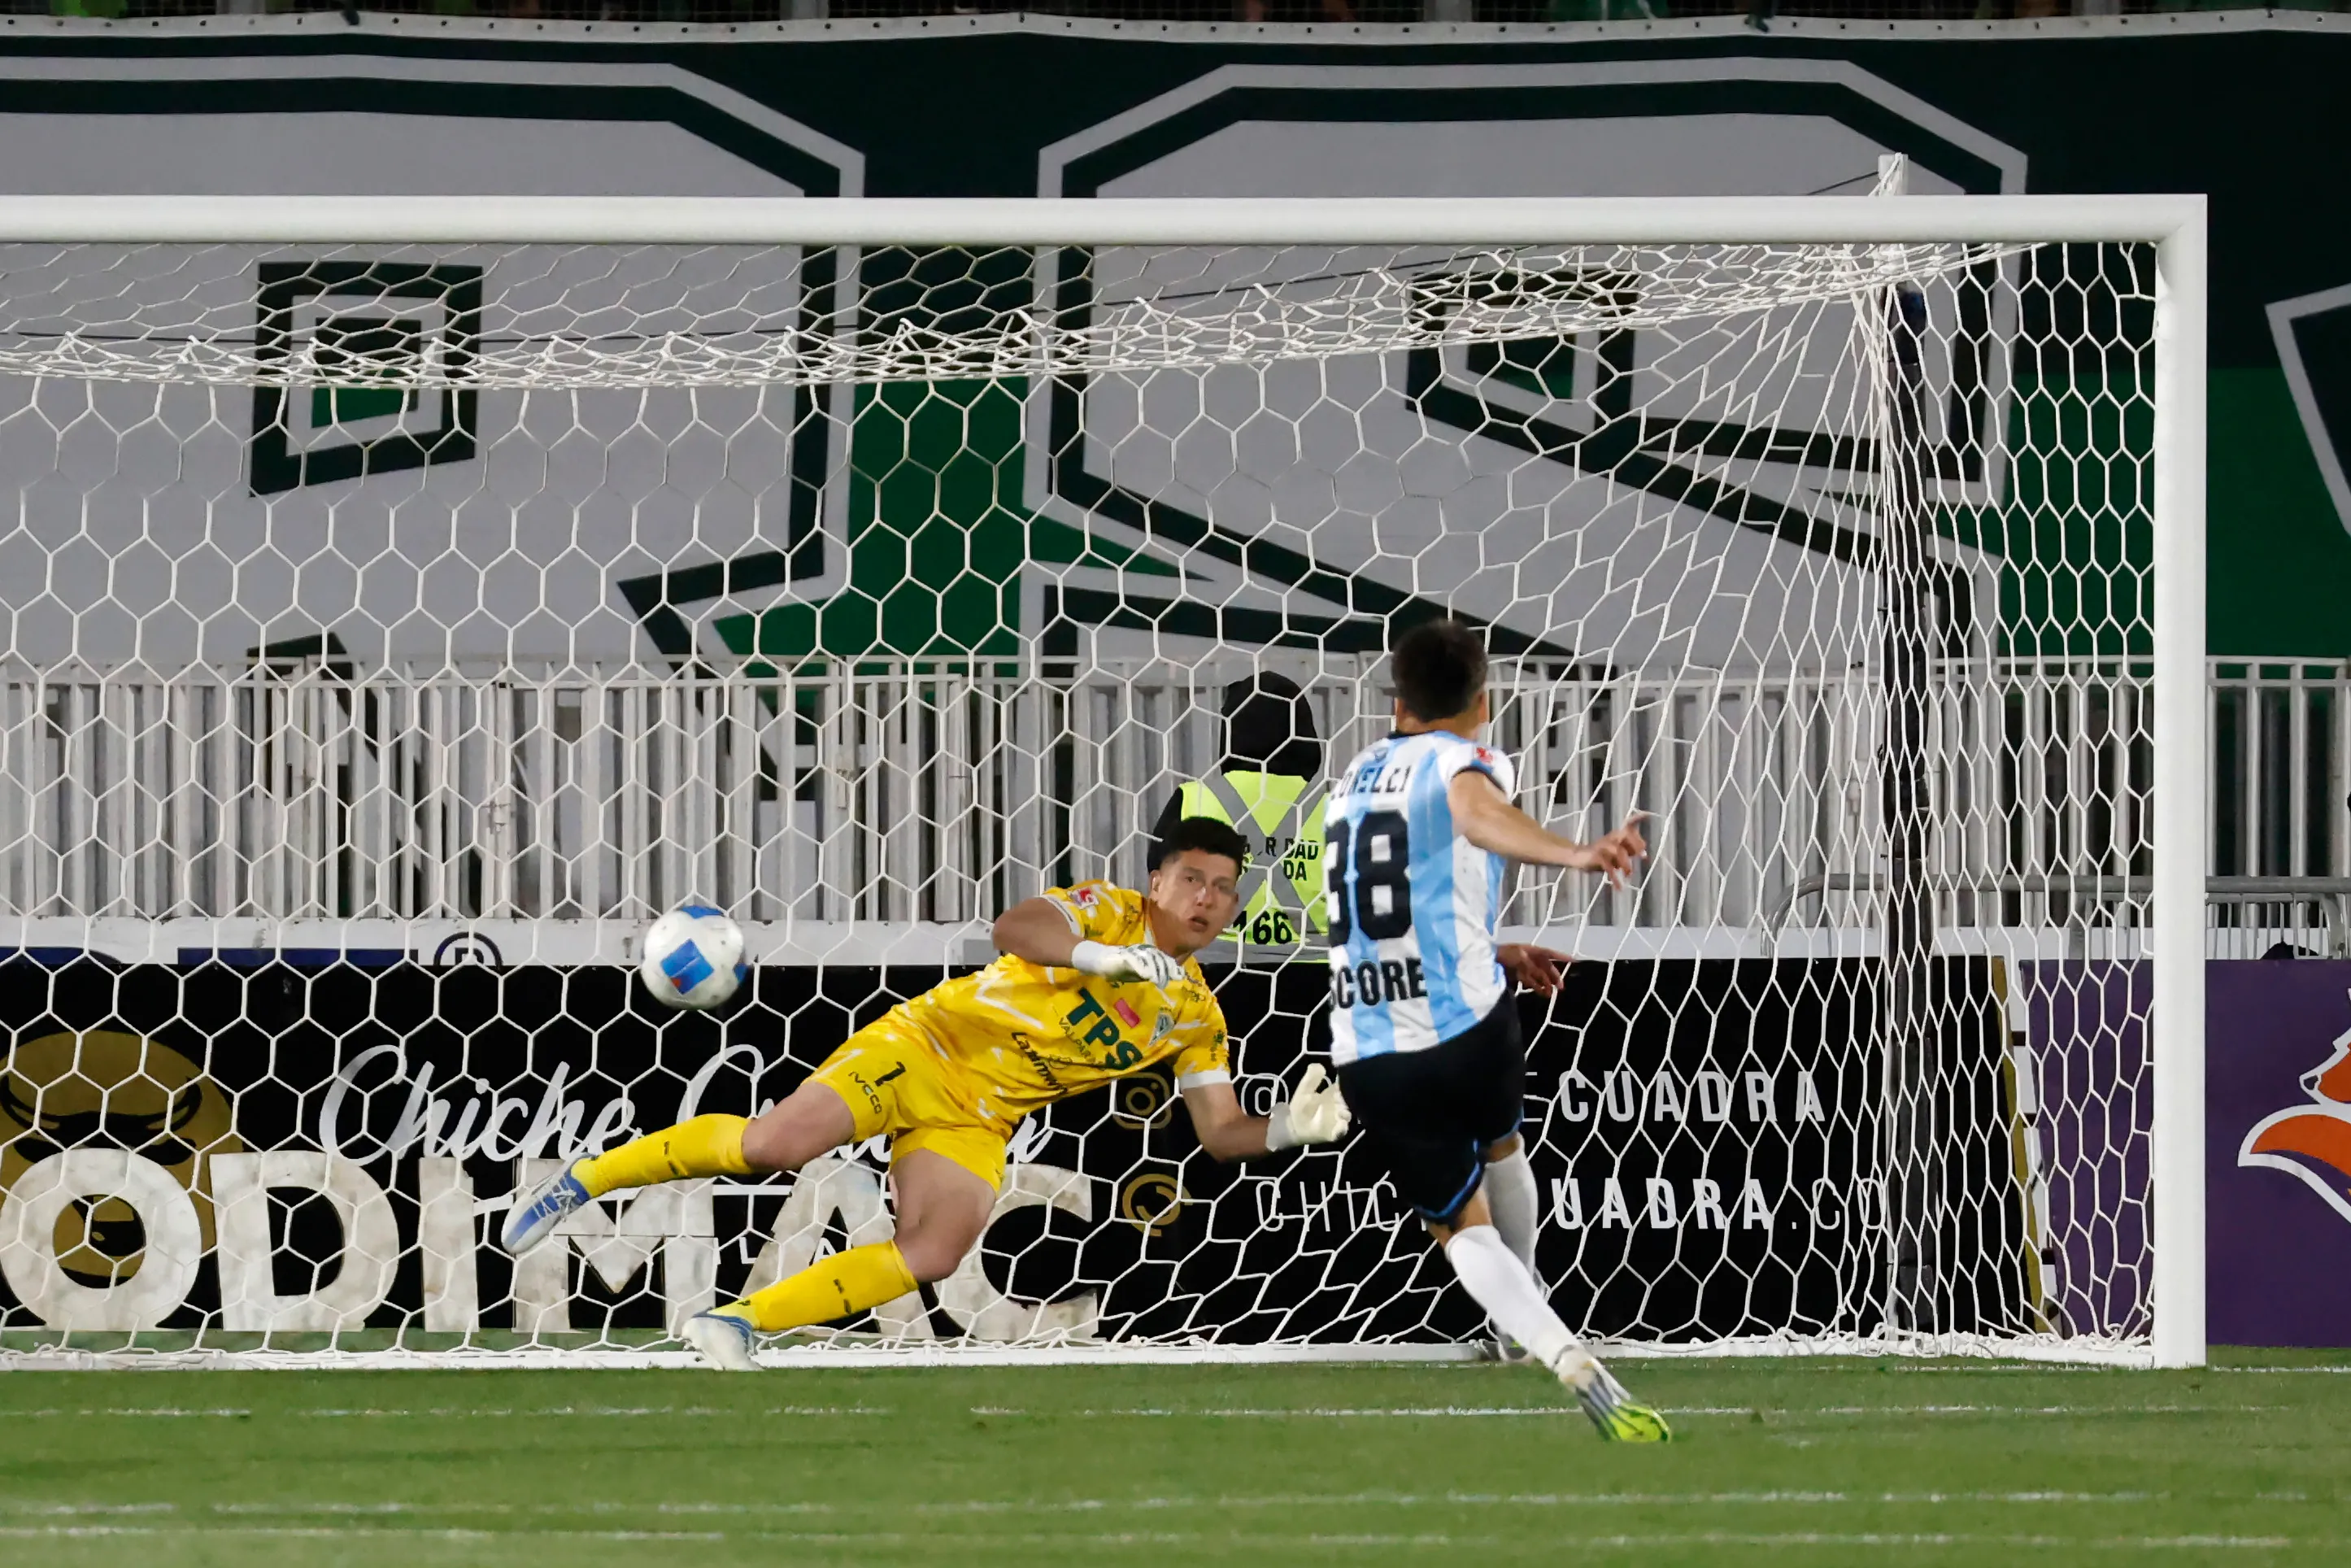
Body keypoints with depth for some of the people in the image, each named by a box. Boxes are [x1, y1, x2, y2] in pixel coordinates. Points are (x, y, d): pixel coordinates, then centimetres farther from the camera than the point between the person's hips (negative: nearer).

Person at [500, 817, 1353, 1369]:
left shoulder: (1196, 1017, 10)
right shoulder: (1112, 913, -7)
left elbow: (1220, 1130, 12)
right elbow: (1013, 930, -24)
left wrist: (1289, 1128, -8)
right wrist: (1103, 958, -37)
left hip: (978, 1120, 5)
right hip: (927, 1047, -5)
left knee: (936, 1252, -22)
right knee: (775, 1143, -26)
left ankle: (739, 1322, -13)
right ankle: (586, 1178, -7)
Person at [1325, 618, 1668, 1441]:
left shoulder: (1356, 777, 19)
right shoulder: (1463, 758, -1)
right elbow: (1478, 813, -29)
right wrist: (1573, 854, -47)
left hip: (1366, 1054, 4)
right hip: (1467, 1028, -3)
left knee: (1462, 1225, 9)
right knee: (1500, 1147, 31)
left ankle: (1572, 1361, -15)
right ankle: (1526, 1316, 47)